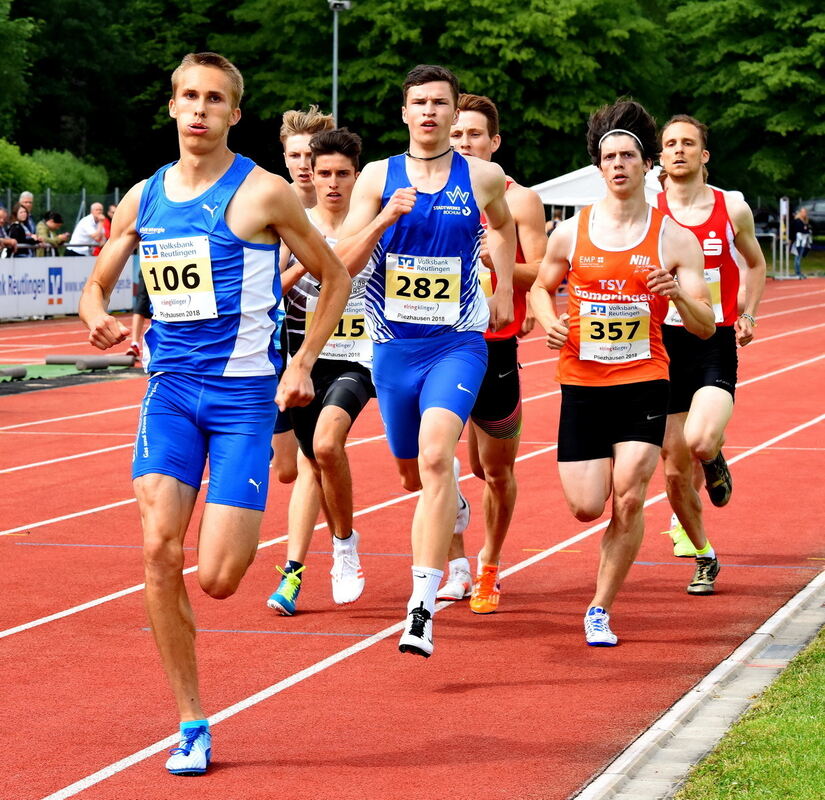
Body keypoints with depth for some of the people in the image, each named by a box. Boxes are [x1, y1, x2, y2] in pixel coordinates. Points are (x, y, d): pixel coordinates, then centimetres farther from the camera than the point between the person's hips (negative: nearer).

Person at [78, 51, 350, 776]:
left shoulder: (263, 193, -5)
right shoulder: (143, 198, 9)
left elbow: (335, 277, 5)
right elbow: (96, 285, 18)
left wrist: (302, 365, -3)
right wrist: (97, 319, -6)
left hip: (245, 391, -4)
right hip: (171, 388, 4)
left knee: (217, 579, -10)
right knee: (158, 552, -12)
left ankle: (247, 529, 29)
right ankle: (192, 724, 0)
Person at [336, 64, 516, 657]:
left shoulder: (483, 178, 0)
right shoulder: (378, 177, 0)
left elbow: (503, 225, 24)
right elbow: (343, 265, -5)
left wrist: (504, 290, 15)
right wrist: (385, 217, -19)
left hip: (457, 344, -3)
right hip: (394, 346, 3)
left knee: (435, 457, -25)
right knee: (414, 475, 17)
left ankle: (423, 608, -28)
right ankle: (453, 498, 57)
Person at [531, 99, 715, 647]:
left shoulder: (675, 240, -1)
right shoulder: (571, 233, 3)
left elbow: (706, 326, -2)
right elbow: (540, 286, 19)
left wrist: (677, 294, -23)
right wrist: (549, 321, -3)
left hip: (644, 382, -1)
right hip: (582, 383, 1)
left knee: (628, 499, -13)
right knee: (586, 507, -1)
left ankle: (601, 610, 3)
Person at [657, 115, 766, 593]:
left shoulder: (732, 209, 2)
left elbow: (755, 263, 20)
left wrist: (748, 313, 6)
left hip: (716, 344, -1)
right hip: (664, 343, 1)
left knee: (700, 442, -26)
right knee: (676, 471, 3)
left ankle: (716, 459, 12)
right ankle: (704, 558, 25)